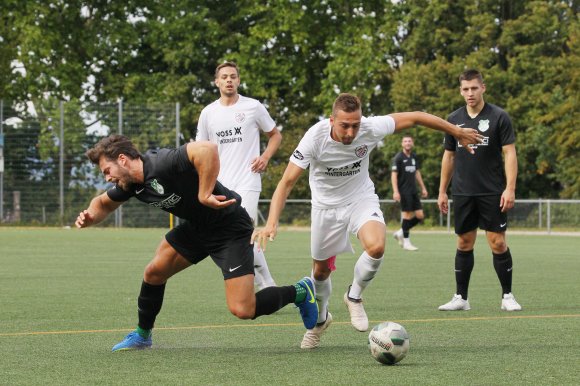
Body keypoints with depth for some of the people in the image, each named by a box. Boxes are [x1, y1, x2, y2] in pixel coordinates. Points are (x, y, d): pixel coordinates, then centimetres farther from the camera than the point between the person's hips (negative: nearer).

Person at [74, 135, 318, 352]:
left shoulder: (162, 164, -30)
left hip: (230, 228, -9)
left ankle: (299, 292, 8)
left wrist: (205, 194, -39)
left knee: (242, 310, -16)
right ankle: (142, 335, 30)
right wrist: (90, 217, -3)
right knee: (154, 273, 7)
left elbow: (207, 149, -45)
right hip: (196, 227, 9)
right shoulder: (130, 184, -1)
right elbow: (104, 203, 19)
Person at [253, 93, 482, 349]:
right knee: (321, 271, 11)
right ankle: (319, 319, 45)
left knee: (376, 247, -29)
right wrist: (271, 224, -39)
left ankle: (354, 296, 1)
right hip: (326, 206, 0)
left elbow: (414, 117, -11)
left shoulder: (370, 129, -25)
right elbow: (286, 182, -27)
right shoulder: (315, 138, -28)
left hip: (361, 200, 0)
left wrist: (457, 132, 0)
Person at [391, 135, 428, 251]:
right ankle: (406, 242, 1)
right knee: (407, 214, -8)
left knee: (420, 216, 2)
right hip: (404, 191, -7)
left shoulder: (414, 157, 13)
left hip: (413, 191, 7)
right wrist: (395, 191, -19)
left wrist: (423, 188, 20)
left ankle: (400, 233, 16)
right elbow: (394, 175, -11)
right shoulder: (398, 158, -7)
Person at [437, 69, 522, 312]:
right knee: (464, 244, 6)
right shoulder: (454, 119, 8)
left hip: (492, 192, -3)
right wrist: (442, 191, 13)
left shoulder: (499, 117, -4)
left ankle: (507, 296, 5)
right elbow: (449, 156, 15)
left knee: (498, 243, -6)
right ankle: (461, 298, 12)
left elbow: (509, 153, -6)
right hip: (463, 193, 3)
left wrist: (510, 188, -15)